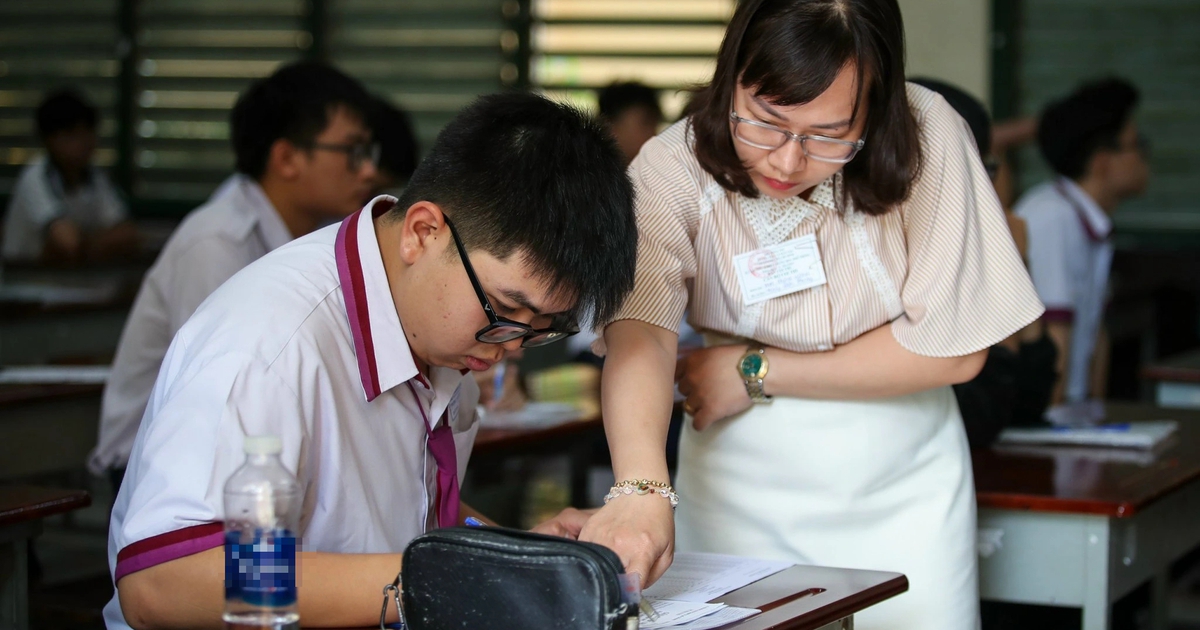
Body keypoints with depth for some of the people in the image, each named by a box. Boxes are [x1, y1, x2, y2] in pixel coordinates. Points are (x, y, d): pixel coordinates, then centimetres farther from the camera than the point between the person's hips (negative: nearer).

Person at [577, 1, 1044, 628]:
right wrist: (641, 490, -51)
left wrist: (757, 372, -15)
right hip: (741, 488, 0)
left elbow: (954, 350, -14)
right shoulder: (673, 168, -19)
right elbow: (640, 336, -33)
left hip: (902, 489, 0)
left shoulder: (926, 137, -18)